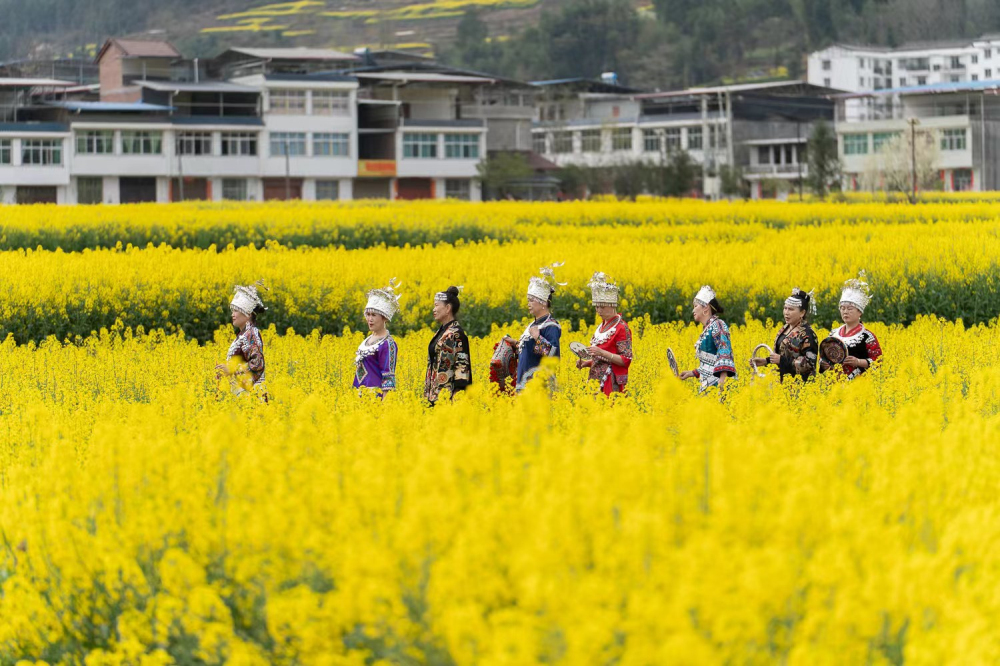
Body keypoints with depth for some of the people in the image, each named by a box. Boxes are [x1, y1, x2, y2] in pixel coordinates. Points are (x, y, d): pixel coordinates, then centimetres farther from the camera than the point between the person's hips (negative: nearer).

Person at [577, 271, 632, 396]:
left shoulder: (621, 328, -9)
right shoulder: (601, 327, 16)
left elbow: (626, 360, -14)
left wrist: (602, 353, -22)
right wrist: (587, 363, 5)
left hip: (612, 384, -8)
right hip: (597, 381, 8)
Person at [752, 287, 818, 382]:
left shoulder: (806, 334, -15)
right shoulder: (785, 328, 11)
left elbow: (810, 363, -21)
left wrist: (781, 360, -22)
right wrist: (766, 361, 7)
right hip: (782, 381, 8)